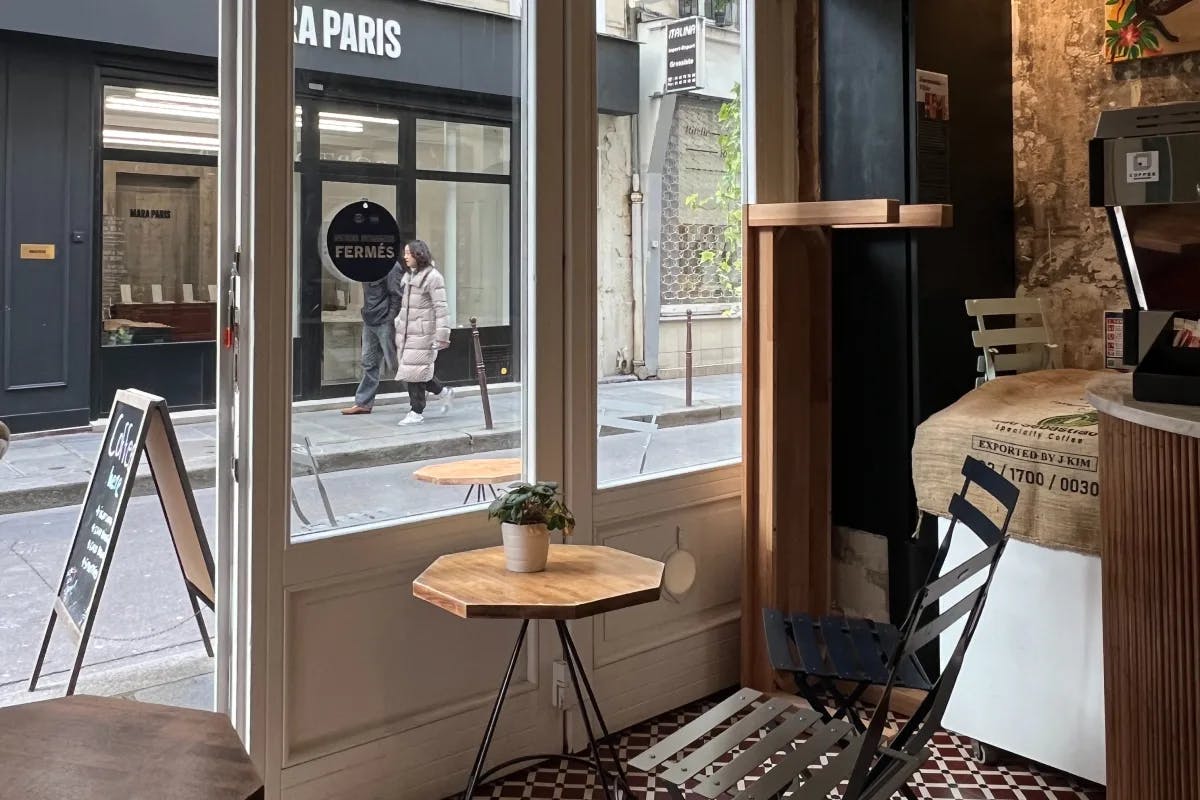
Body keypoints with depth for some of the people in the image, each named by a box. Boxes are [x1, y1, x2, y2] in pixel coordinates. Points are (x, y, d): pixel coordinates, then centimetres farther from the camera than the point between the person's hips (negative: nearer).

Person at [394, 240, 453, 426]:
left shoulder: (433, 277, -10)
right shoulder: (408, 276, 15)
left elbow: (441, 308, -14)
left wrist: (442, 336, -18)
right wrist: (398, 322, 20)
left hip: (422, 333, -8)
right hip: (406, 332, 8)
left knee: (414, 371, -5)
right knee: (417, 372, 9)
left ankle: (416, 413, 4)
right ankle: (444, 393, 30)